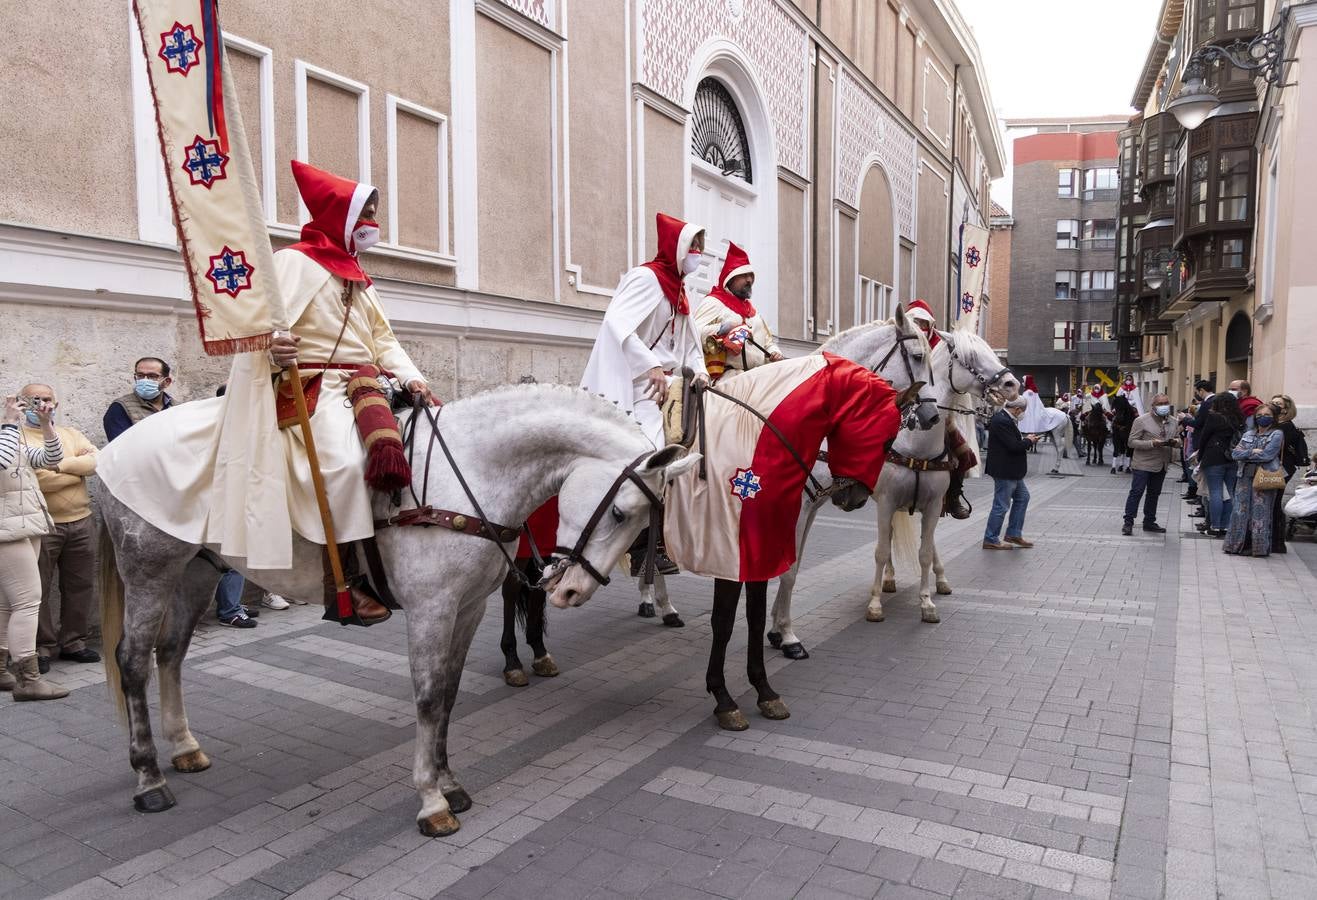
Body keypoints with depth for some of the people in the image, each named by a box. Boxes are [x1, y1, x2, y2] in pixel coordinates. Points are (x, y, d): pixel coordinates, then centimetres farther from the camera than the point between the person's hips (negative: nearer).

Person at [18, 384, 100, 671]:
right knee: (38, 590, 1)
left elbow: (97, 460, -3)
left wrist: (60, 465, -16)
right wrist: (80, 467, -9)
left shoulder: (71, 434, 14)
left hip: (81, 522, 5)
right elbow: (34, 478, -16)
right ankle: (42, 647, 14)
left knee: (80, 585, 10)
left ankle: (73, 642, 22)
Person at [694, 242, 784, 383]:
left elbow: (768, 341, 33)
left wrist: (775, 354, 12)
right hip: (729, 375, -7)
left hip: (759, 375, 7)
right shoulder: (714, 302, 4)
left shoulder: (751, 309, 29)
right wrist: (720, 330, -22)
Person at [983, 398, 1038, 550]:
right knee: (1001, 505, -2)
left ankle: (1014, 534, 26)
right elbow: (1014, 446, -26)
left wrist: (1025, 439, 2)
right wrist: (1028, 440, -9)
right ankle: (991, 540, 9)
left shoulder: (1005, 419, 10)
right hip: (1004, 471, -11)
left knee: (1022, 497, 19)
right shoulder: (1002, 421, -23)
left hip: (1011, 471, 11)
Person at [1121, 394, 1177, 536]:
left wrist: (1176, 442, -6)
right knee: (1136, 492, -7)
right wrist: (1152, 443, -25)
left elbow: (1177, 440, 19)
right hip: (1143, 464, -6)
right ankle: (1128, 523, -3)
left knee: (1154, 494, 14)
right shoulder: (1141, 421, -8)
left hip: (1161, 465, 6)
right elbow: (1132, 442, -12)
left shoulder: (1172, 422, 10)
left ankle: (1149, 522, 24)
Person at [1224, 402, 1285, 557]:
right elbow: (1234, 453, 5)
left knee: (1260, 513, -4)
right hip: (1245, 477, 5)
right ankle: (1237, 545, 8)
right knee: (1240, 511, 2)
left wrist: (1245, 454, -4)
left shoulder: (1277, 434, 1)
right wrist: (1252, 452, -10)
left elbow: (1267, 455, -13)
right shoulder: (1248, 434, 16)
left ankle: (1260, 547, 3)